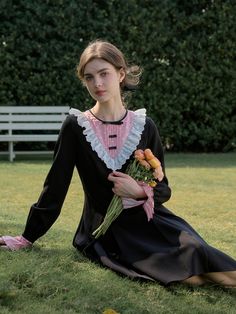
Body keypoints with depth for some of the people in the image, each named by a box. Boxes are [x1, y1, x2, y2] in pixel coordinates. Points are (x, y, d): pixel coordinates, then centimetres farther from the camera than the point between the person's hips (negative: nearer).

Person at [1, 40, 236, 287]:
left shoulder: (144, 126, 1)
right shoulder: (76, 127, -4)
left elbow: (163, 189, 7)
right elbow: (55, 186, 1)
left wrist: (140, 192, -15)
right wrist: (28, 238, 4)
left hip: (148, 217, 2)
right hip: (103, 228, -2)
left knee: (193, 249, -30)